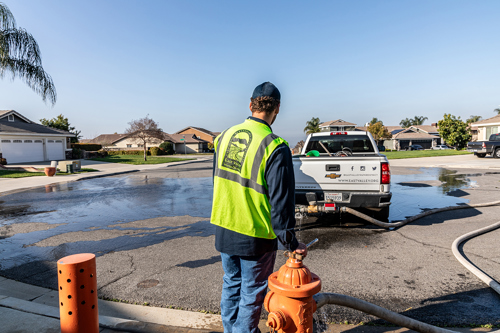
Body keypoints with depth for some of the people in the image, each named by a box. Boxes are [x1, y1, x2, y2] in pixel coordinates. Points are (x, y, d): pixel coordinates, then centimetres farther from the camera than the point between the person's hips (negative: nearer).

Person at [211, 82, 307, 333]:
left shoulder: (225, 137, 1)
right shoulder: (275, 147, -20)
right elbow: (281, 201, -19)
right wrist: (290, 242, -9)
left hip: (224, 230, 6)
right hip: (255, 236, -6)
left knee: (231, 284, 23)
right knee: (251, 294, 13)